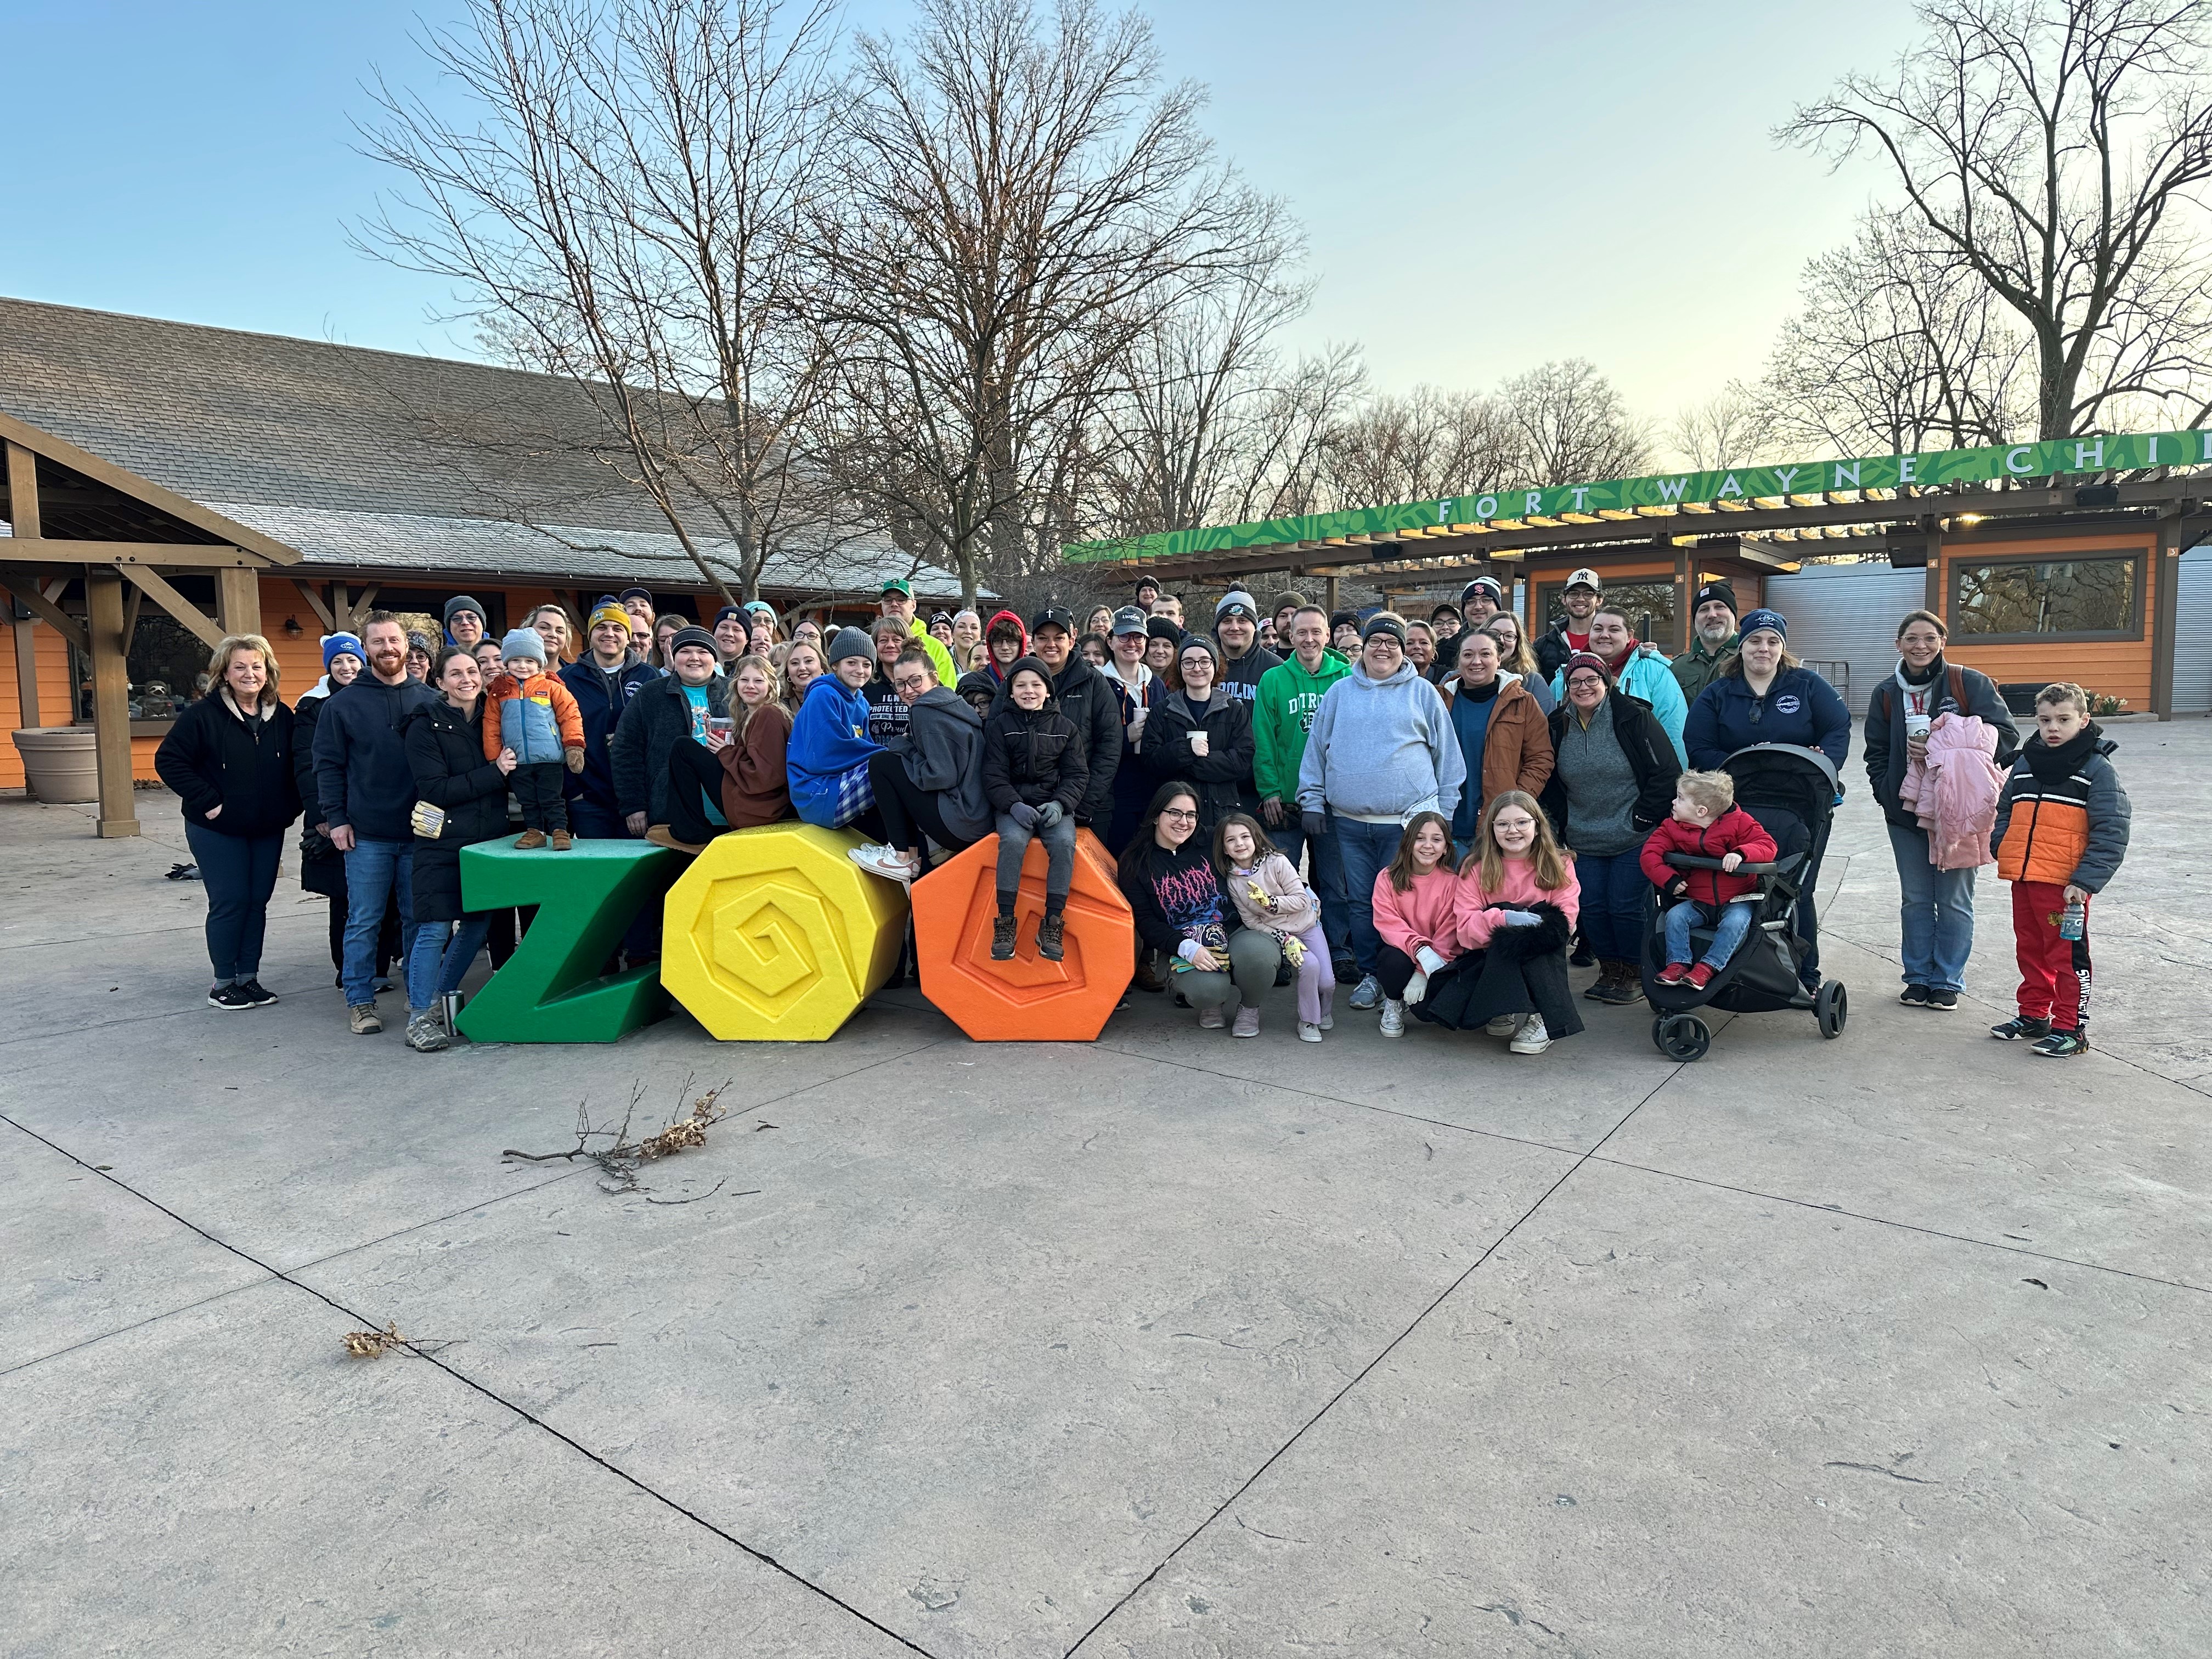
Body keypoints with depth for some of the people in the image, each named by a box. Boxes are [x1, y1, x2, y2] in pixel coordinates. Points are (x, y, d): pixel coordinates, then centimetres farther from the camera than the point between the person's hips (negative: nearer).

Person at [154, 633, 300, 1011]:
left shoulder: (281, 716, 5)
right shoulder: (203, 714, -9)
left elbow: (294, 767, 15)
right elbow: (168, 760, -10)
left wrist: (289, 807, 2)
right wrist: (207, 802, -15)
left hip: (268, 829, 5)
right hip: (218, 829, -4)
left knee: (258, 902, 8)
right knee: (229, 903, -2)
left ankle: (249, 977, 19)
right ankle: (223, 983, 10)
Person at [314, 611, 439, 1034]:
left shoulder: (430, 700, 7)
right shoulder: (343, 703, 3)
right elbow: (328, 765, 2)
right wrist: (335, 817, -5)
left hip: (420, 832, 2)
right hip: (366, 835, -1)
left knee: (419, 918, 10)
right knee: (363, 921, 4)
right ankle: (360, 1001, 14)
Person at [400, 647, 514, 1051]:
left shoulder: (490, 718, 8)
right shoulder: (425, 725, -7)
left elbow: (506, 779, 12)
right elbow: (435, 789, -15)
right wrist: (494, 772, -18)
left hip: (486, 841, 5)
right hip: (442, 843, -5)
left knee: (478, 924, 10)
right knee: (435, 929, -7)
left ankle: (439, 996, 29)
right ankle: (419, 1017, 4)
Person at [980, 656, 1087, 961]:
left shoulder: (1065, 727, 9)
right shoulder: (1000, 726, 6)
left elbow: (1077, 775, 5)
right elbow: (994, 775, 0)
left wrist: (1060, 804, -14)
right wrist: (1014, 805, -17)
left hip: (1055, 805, 1)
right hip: (1013, 804, -1)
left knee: (1065, 842, -29)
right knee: (1013, 841, -32)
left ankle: (1051, 925, -20)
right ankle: (1006, 922, -22)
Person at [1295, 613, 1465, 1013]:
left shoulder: (1423, 692, 5)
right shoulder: (1339, 693, 10)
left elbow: (1446, 754, 7)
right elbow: (1316, 750, 12)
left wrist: (1444, 812, 4)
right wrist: (1311, 801, 6)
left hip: (1408, 821, -2)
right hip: (1349, 822, 2)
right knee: (1360, 902, 8)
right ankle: (1369, 975, 20)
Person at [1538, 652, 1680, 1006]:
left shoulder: (1634, 718, -9)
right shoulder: (1558, 728, 4)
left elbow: (1668, 772, -10)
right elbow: (1548, 783, 15)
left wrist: (1642, 818, -12)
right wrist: (1564, 825, 8)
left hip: (1634, 839, -5)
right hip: (1584, 842, 5)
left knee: (1625, 906, -6)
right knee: (1591, 907, 3)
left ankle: (1636, 975, 14)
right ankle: (1610, 971, 21)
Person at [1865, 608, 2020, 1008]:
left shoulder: (1970, 684, -4)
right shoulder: (1886, 694, 8)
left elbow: (2005, 735, -8)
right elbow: (1877, 754, 14)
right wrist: (1887, 794, -1)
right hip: (1906, 811, 3)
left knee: (1954, 899, 3)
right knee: (1915, 899, 10)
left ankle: (1947, 980, 15)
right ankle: (1918, 978, 20)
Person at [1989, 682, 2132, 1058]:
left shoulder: (2098, 767, -6)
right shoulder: (2025, 763, 11)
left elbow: (2111, 831, -11)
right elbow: (2005, 811, 22)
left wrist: (2085, 880, -18)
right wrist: (2001, 847, 4)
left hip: (2065, 883, -6)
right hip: (2023, 878, 6)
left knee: (2067, 954, -1)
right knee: (2030, 950, 16)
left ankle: (2070, 1029, 7)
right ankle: (2033, 1016, 29)